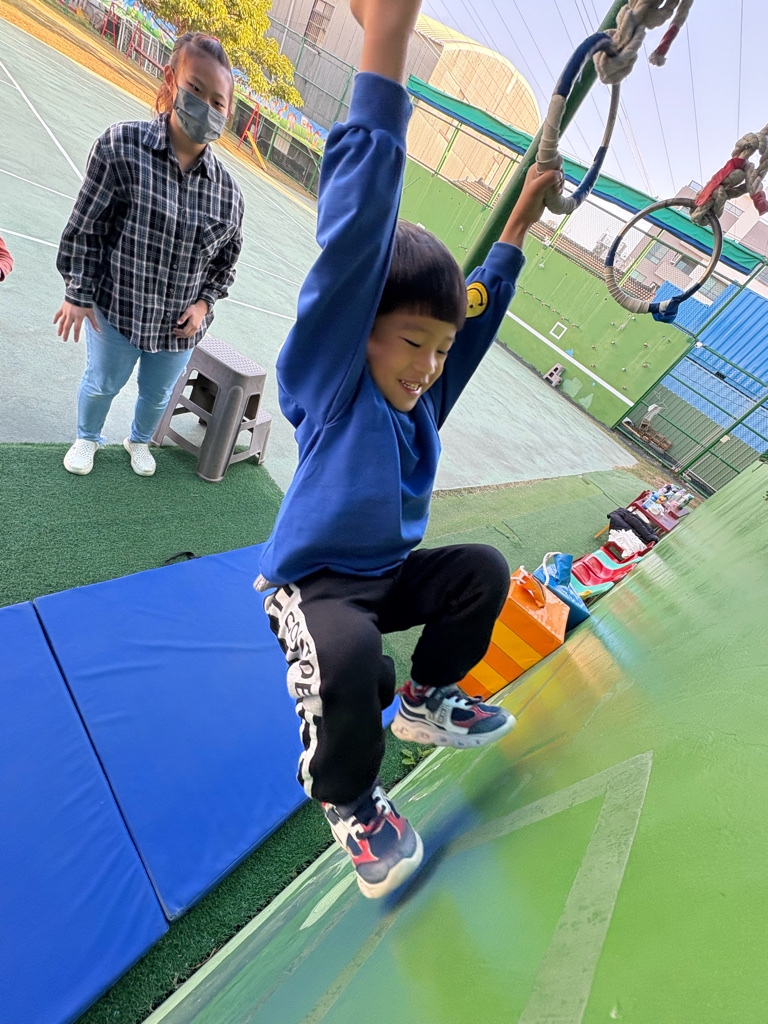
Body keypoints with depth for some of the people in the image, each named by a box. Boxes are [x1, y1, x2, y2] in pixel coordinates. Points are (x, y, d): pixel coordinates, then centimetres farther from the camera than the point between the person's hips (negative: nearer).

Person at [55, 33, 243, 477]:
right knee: (102, 383, 15)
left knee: (158, 393, 20)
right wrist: (78, 294, -7)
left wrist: (204, 301, -6)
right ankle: (87, 438, 47)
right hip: (116, 309, -2)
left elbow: (227, 258, 6)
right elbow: (85, 227, -9)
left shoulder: (228, 190, -7)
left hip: (181, 323, 2)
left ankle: (140, 441, 52)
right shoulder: (122, 146, -13)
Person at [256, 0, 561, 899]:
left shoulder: (423, 390, -2)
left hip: (390, 571, 7)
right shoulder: (332, 375, -19)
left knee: (485, 571, 2)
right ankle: (346, 800, 2)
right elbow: (355, 234, -29)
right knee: (352, 657, -34)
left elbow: (477, 308, 12)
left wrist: (518, 228, 15)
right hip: (312, 580, -7)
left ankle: (427, 702, 22)